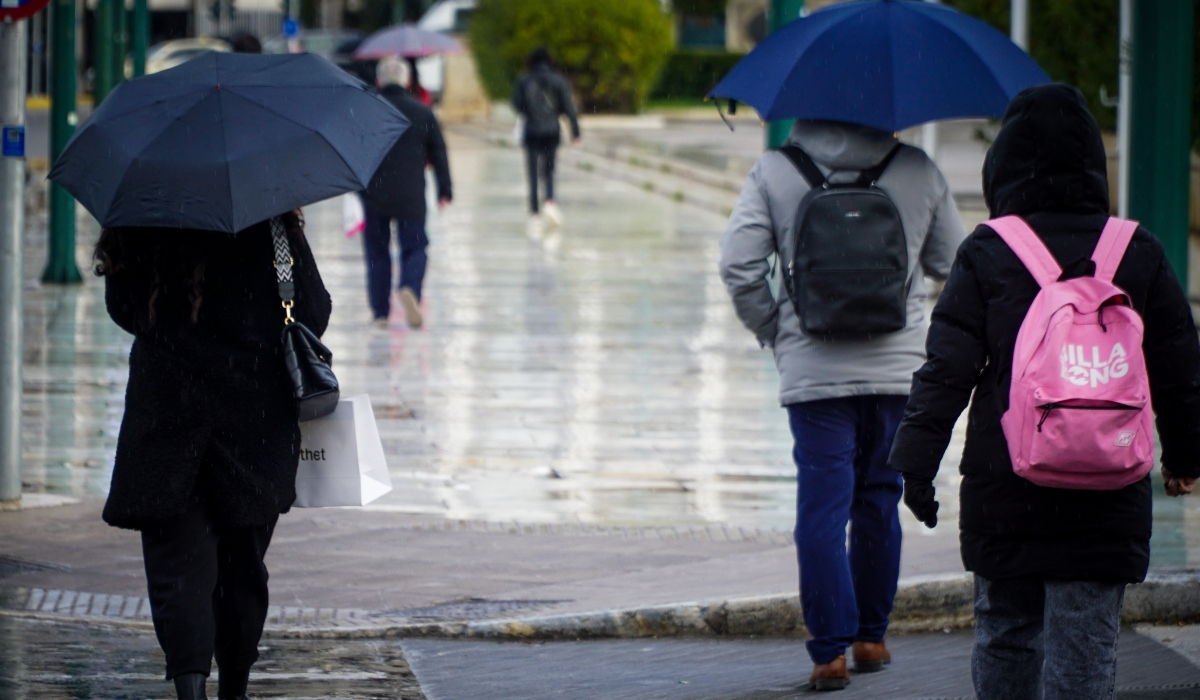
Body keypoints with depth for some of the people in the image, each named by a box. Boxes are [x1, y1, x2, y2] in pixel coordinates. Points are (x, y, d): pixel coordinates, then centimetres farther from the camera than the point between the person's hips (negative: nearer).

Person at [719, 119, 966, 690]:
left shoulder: (773, 171, -3)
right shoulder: (918, 171, 1)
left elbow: (739, 266, -8)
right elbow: (951, 262, 10)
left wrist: (773, 332, 6)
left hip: (812, 370, -1)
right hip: (897, 366, 2)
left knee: (822, 509, 1)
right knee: (879, 502, 15)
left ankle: (830, 651, -4)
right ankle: (871, 637, 22)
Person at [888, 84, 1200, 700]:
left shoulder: (985, 256, -4)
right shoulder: (1139, 255, 2)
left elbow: (945, 371, -6)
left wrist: (916, 463, 0)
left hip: (1003, 488, 0)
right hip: (1105, 501, 1)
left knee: (1005, 632, 14)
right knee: (1084, 648, 0)